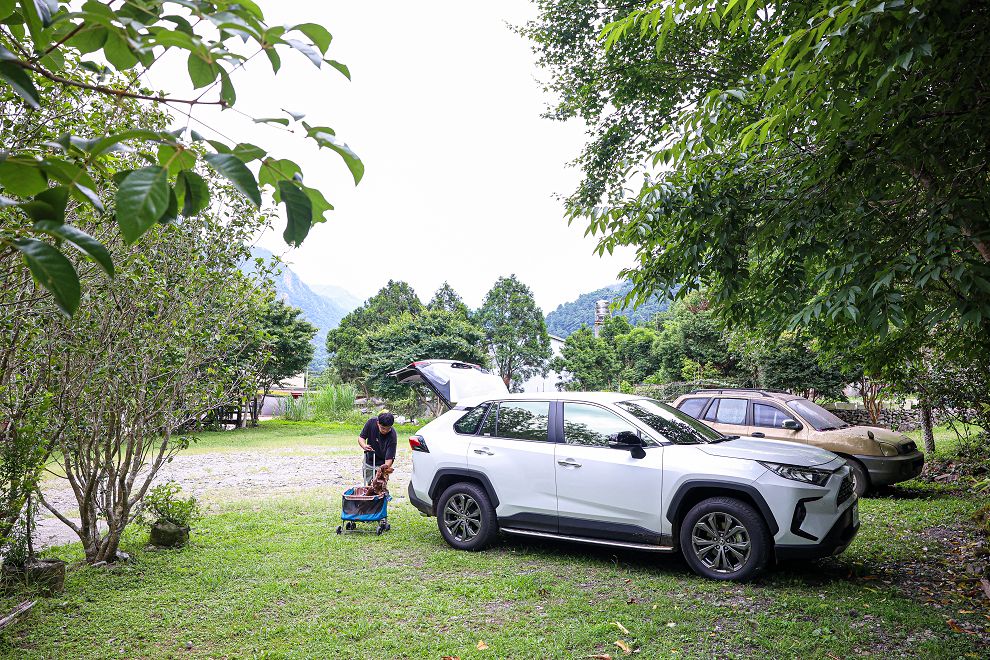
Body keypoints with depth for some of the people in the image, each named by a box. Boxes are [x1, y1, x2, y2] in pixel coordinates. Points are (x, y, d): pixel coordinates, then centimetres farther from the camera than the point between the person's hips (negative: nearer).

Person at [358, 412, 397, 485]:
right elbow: (361, 437, -9)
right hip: (369, 461, 4)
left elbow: (389, 458, -30)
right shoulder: (371, 422, -21)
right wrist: (364, 445, -30)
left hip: (382, 464, -4)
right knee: (368, 485, 14)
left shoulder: (392, 436, -30)